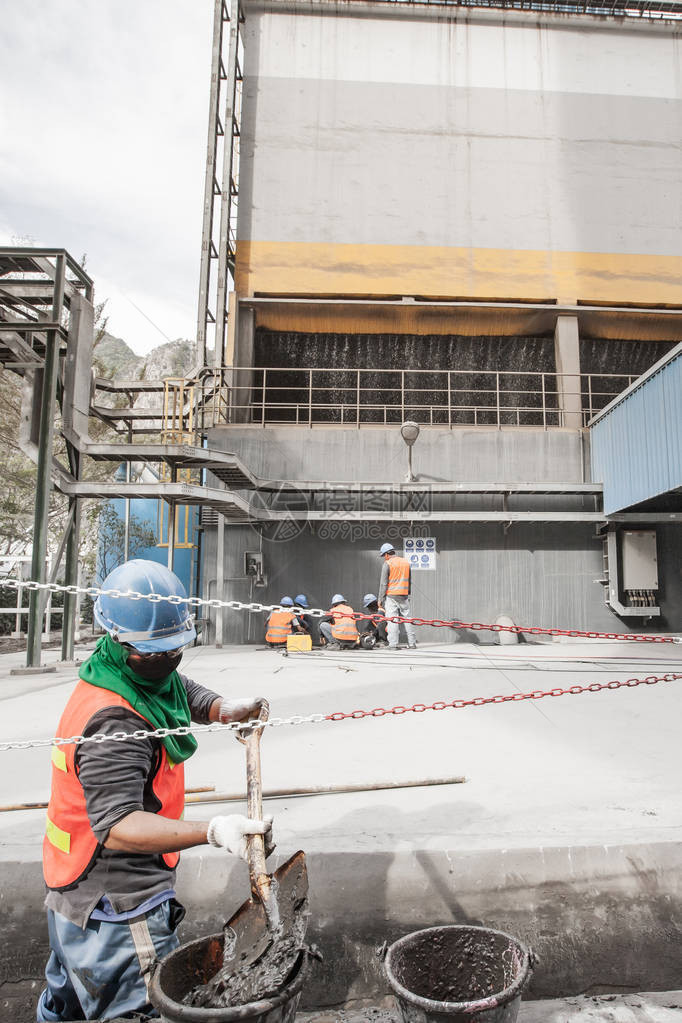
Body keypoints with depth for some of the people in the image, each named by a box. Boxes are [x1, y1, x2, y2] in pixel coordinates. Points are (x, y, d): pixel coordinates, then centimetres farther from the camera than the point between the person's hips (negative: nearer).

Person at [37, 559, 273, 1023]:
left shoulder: (154, 673, -1)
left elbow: (189, 694, 13)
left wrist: (229, 707, -10)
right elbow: (117, 826, -37)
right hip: (118, 904, -10)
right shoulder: (113, 722, -31)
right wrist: (212, 831, -49)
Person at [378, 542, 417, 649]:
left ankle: (393, 644, -6)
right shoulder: (406, 562, 12)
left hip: (391, 596, -5)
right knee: (407, 619, 9)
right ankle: (412, 643, 10)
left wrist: (381, 598, -2)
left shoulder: (387, 564, -6)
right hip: (404, 596, 5)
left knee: (392, 620, -4)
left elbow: (383, 583, -7)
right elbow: (409, 581, 17)